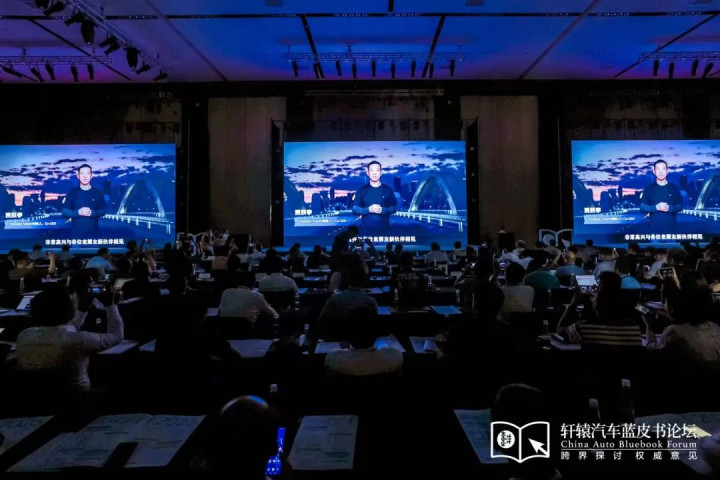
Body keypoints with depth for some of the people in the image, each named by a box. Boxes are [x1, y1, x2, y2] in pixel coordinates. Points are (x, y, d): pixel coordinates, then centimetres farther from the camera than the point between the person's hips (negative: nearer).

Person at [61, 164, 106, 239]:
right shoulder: (72, 193, 4)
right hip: (76, 233, 0)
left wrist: (92, 213, -14)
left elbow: (103, 211, 6)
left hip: (93, 233, 0)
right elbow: (65, 212, 4)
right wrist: (78, 212, -14)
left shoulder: (98, 193, 5)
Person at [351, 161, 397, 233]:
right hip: (367, 229, -1)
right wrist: (369, 209, -15)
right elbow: (355, 209, 1)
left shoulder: (388, 190, 5)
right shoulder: (362, 190, 3)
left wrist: (383, 210, -13)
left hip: (384, 229, 1)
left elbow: (394, 208, 7)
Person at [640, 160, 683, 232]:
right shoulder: (649, 189, 3)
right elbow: (642, 207, -1)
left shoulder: (674, 188, 5)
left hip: (671, 227, 1)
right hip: (655, 228, -1)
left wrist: (670, 208, -14)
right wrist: (656, 207, -17)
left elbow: (680, 206, 6)